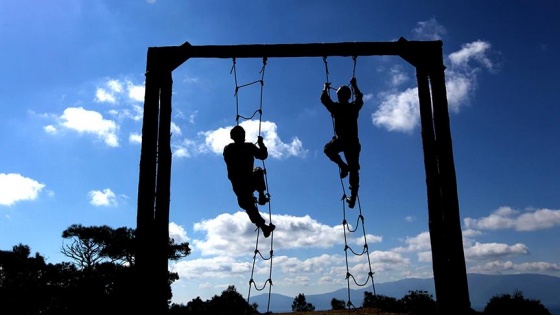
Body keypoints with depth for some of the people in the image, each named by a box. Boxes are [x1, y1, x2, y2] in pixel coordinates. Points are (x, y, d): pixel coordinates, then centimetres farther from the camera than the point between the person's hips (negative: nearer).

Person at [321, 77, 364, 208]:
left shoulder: (335, 107, -2)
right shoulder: (354, 107, 6)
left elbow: (324, 98, 13)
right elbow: (359, 97, 28)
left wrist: (326, 87, 30)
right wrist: (354, 85, 40)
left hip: (340, 141, -3)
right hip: (353, 143, 3)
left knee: (328, 149, 28)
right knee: (354, 170, 8)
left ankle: (343, 166, 3)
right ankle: (353, 197, 2)